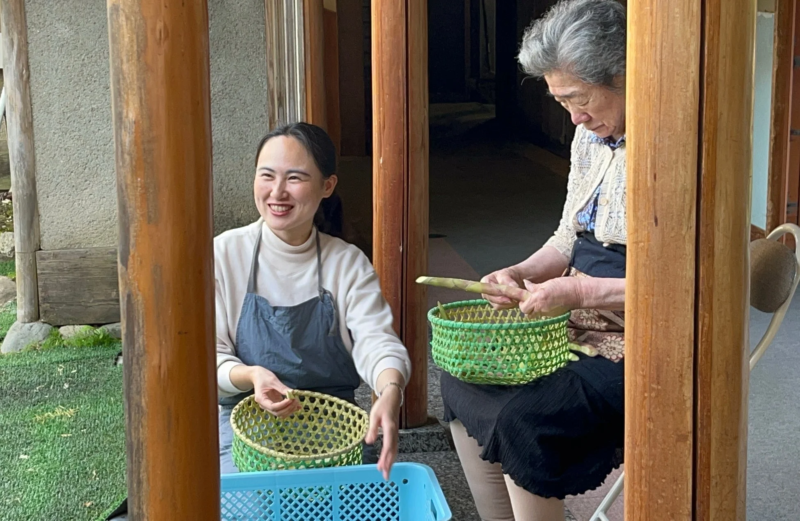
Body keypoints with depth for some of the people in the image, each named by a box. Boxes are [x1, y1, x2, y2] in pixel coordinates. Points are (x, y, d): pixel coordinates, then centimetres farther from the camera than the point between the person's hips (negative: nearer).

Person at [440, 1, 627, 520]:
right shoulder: (590, 136, 8)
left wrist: (579, 291, -24)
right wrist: (523, 272, -2)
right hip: (582, 328, 10)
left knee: (523, 420, -25)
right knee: (464, 379, 9)